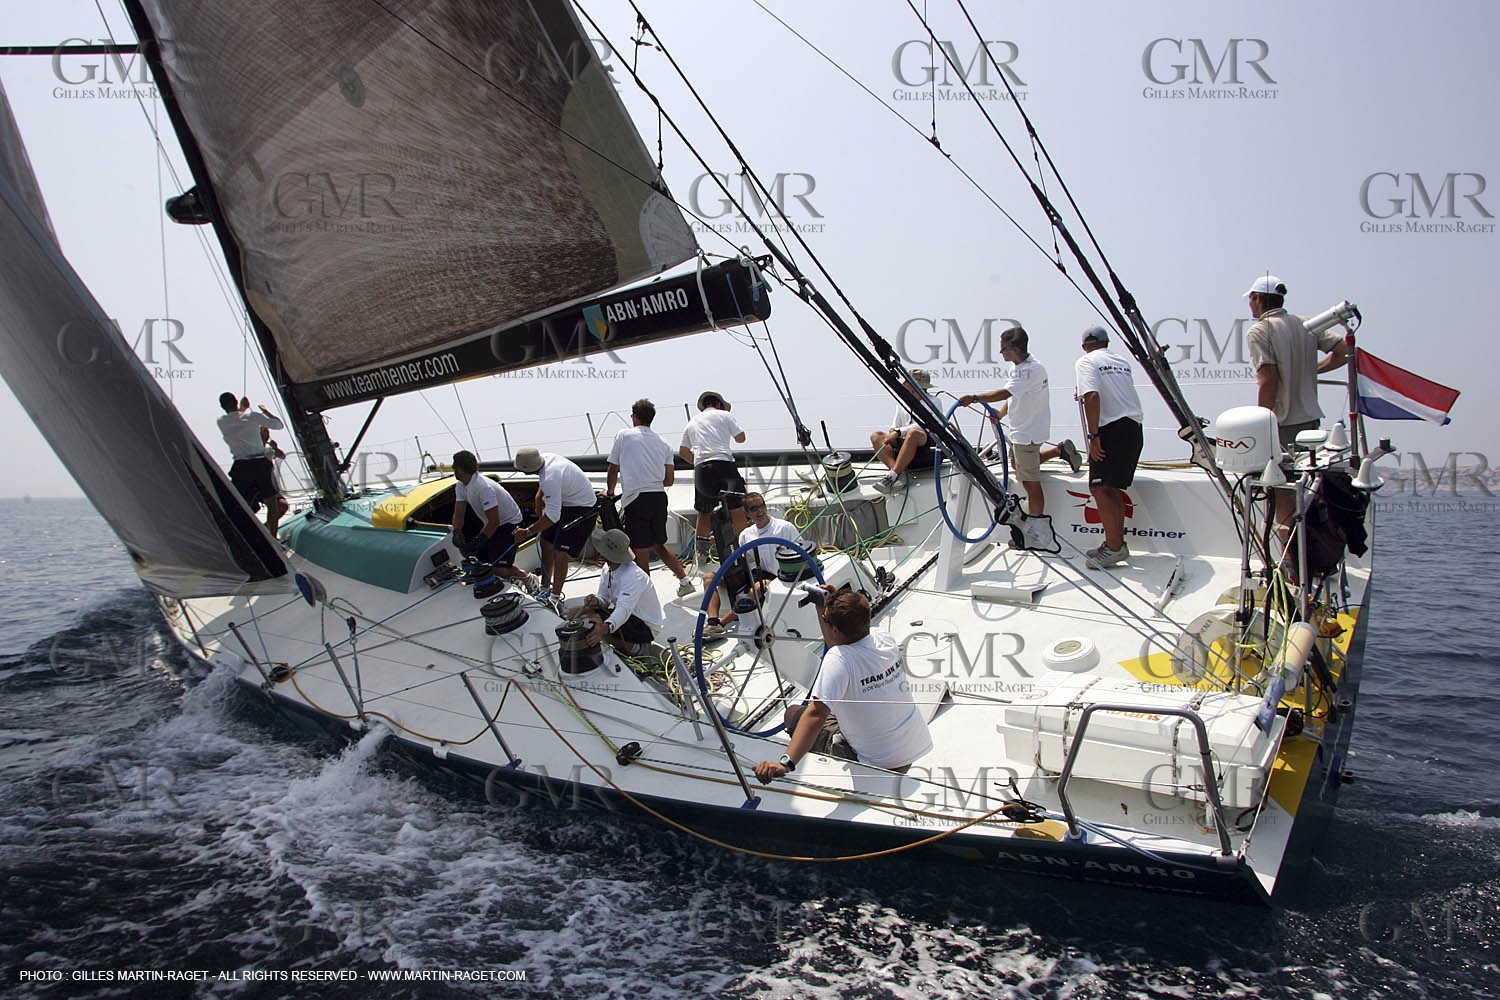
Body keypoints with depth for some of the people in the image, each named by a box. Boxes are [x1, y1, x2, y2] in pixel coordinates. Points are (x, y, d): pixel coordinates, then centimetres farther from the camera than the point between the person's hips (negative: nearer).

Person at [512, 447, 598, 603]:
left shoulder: (550, 479, -37)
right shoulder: (544, 457, -10)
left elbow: (553, 516, -36)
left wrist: (527, 532, -29)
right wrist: (540, 496, 13)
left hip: (582, 508, -10)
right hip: (565, 501, 10)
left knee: (559, 553, -14)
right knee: (546, 543, 12)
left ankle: (555, 597, -5)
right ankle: (545, 588, 23)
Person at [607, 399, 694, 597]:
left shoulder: (624, 436, 2)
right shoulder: (663, 443, 13)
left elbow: (613, 470, 5)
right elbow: (669, 479, 13)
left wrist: (609, 492, 21)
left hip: (636, 499, -5)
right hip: (659, 497, 5)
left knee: (641, 551, 0)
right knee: (658, 545, 21)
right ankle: (684, 580, 20)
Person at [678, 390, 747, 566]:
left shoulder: (692, 423, 23)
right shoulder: (723, 415, 11)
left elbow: (683, 451, 18)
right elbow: (741, 438, 10)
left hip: (701, 470, 5)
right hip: (723, 464, -4)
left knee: (704, 511, 14)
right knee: (737, 507, -2)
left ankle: (702, 553, 16)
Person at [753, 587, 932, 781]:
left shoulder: (838, 659, -27)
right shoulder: (886, 640, -6)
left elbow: (816, 714, -37)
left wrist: (786, 763, -43)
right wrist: (825, 607, 9)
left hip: (878, 767, -7)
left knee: (794, 713, 8)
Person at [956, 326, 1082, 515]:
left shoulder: (1032, 369, -26)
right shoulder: (1017, 365, 5)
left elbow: (1005, 393, -35)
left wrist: (974, 398, -36)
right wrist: (1001, 414, 4)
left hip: (1027, 433, -10)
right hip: (1018, 428, 10)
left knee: (1031, 484, -5)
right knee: (1017, 465, 31)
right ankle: (1060, 450, 33)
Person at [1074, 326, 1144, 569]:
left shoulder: (1086, 362, -1)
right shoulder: (1122, 362, 20)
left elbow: (1092, 397, -16)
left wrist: (1093, 435, -18)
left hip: (1112, 429, -8)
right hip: (1135, 428, 8)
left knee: (1100, 488, -6)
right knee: (1112, 489, 14)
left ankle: (1114, 547, -9)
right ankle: (1116, 543, 19)